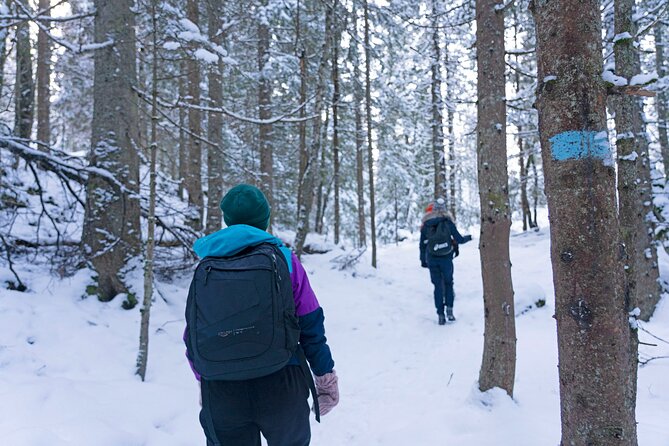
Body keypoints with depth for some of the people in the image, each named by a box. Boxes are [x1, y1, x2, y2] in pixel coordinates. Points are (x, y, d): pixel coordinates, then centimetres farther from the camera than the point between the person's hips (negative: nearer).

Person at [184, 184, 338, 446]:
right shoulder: (283, 258, -5)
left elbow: (193, 335, 8)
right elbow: (311, 326, -5)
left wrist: (203, 381, 23)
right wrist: (326, 377, 6)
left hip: (221, 394, 2)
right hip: (281, 385, -1)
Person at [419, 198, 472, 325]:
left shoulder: (426, 225, 1)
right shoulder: (448, 222, -6)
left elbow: (422, 244, 4)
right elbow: (459, 239, -4)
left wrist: (423, 260, 13)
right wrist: (469, 237, 16)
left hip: (431, 258, 1)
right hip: (446, 258, -1)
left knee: (437, 286, 9)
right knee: (448, 283, 17)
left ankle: (440, 315, 6)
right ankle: (449, 310, 6)